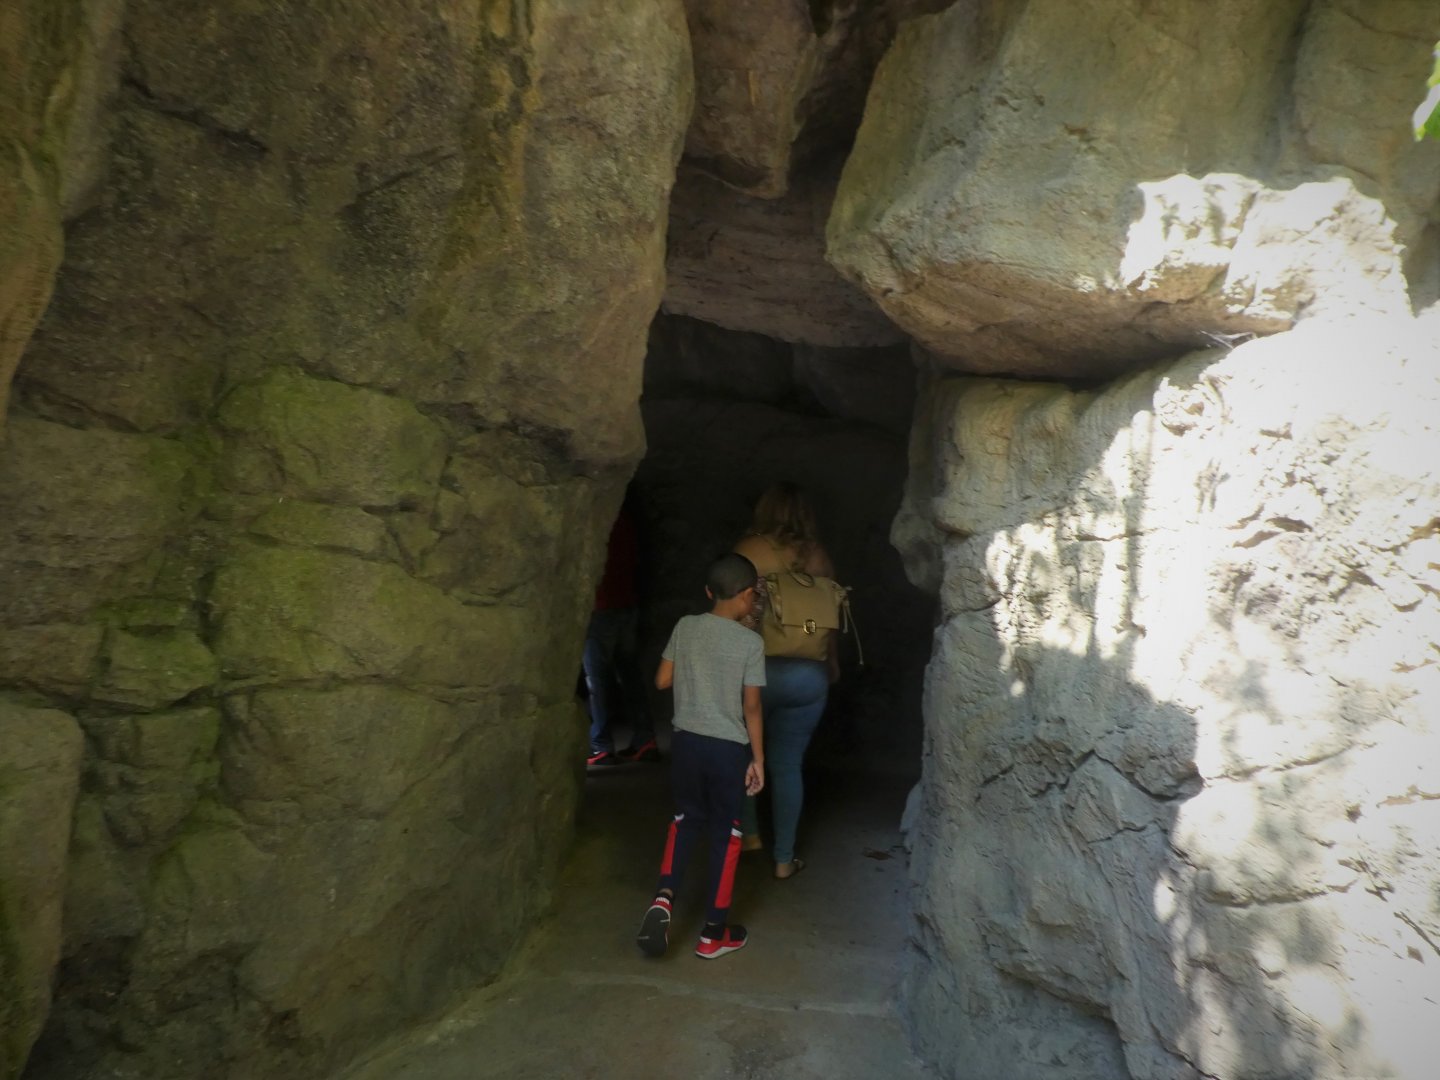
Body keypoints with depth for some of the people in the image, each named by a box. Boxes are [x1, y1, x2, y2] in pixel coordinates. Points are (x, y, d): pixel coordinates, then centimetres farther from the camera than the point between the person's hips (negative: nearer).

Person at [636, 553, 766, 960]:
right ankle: (714, 933, 20)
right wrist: (758, 758, 0)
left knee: (687, 818, 23)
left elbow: (662, 681, 4)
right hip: (728, 747, -3)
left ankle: (664, 896, 3)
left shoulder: (685, 627, -1)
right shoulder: (750, 642, -11)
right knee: (725, 832, 10)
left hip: (686, 740, 3)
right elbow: (751, 706, -9)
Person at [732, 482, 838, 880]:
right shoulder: (818, 556, 2)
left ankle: (749, 833, 26)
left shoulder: (748, 550, -6)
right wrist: (832, 663, 21)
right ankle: (784, 859, 19)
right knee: (788, 765, 12)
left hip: (756, 669, -2)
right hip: (807, 675, 2)